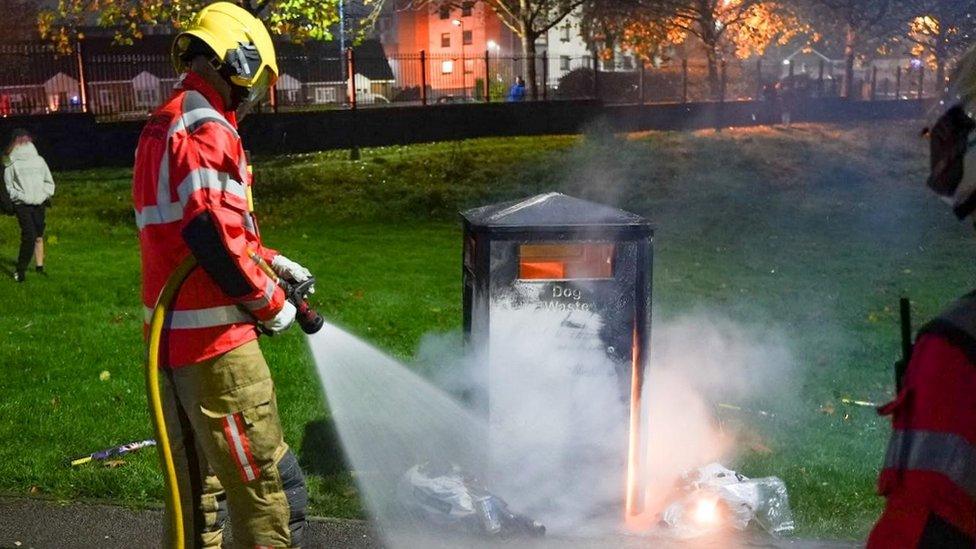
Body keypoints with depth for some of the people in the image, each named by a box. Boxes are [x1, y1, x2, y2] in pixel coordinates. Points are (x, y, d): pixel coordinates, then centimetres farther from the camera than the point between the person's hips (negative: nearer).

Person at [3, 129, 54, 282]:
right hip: (22, 205, -5)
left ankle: (39, 267, 20)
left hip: (39, 204, 5)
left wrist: (46, 195, 6)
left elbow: (48, 181, 21)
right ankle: (20, 270, -6)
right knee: (29, 236, -14)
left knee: (39, 237, 9)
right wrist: (22, 197, -12)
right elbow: (8, 186, -1)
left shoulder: (39, 160, 13)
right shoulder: (11, 163, -1)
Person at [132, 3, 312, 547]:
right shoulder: (206, 129, -16)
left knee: (195, 475, 20)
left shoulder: (164, 124, 15)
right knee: (266, 482, -6)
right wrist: (271, 303, -12)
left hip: (172, 333, 10)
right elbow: (215, 240, -25)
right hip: (214, 338, -10)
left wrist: (270, 260, 16)